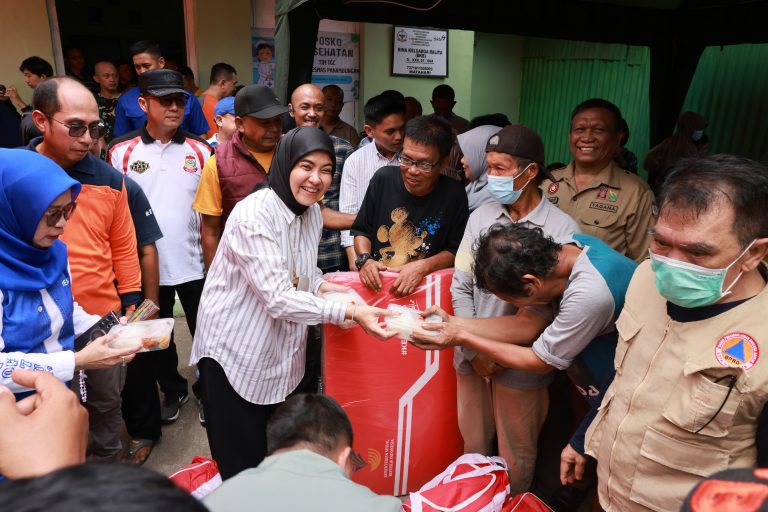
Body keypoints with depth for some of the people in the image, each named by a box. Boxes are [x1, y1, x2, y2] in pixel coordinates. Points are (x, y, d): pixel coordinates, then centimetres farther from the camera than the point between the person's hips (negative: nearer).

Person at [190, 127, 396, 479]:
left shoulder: (313, 213, 2)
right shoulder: (253, 215, -22)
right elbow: (278, 297, -28)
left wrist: (321, 287, -5)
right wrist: (350, 312, -31)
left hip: (281, 355, 7)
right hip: (234, 355, -7)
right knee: (242, 468, 6)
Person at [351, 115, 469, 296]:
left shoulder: (454, 194, -8)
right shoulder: (383, 178, -2)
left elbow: (455, 250, 1)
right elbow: (361, 230, 8)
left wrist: (423, 267, -15)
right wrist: (364, 260, -9)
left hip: (426, 287, 2)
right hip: (374, 284, -2)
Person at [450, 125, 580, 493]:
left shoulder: (562, 229, -14)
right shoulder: (480, 216, 0)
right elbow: (461, 288, 3)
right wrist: (474, 349, -4)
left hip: (520, 365, -3)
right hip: (472, 358, 4)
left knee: (516, 459, 16)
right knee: (474, 447, 21)